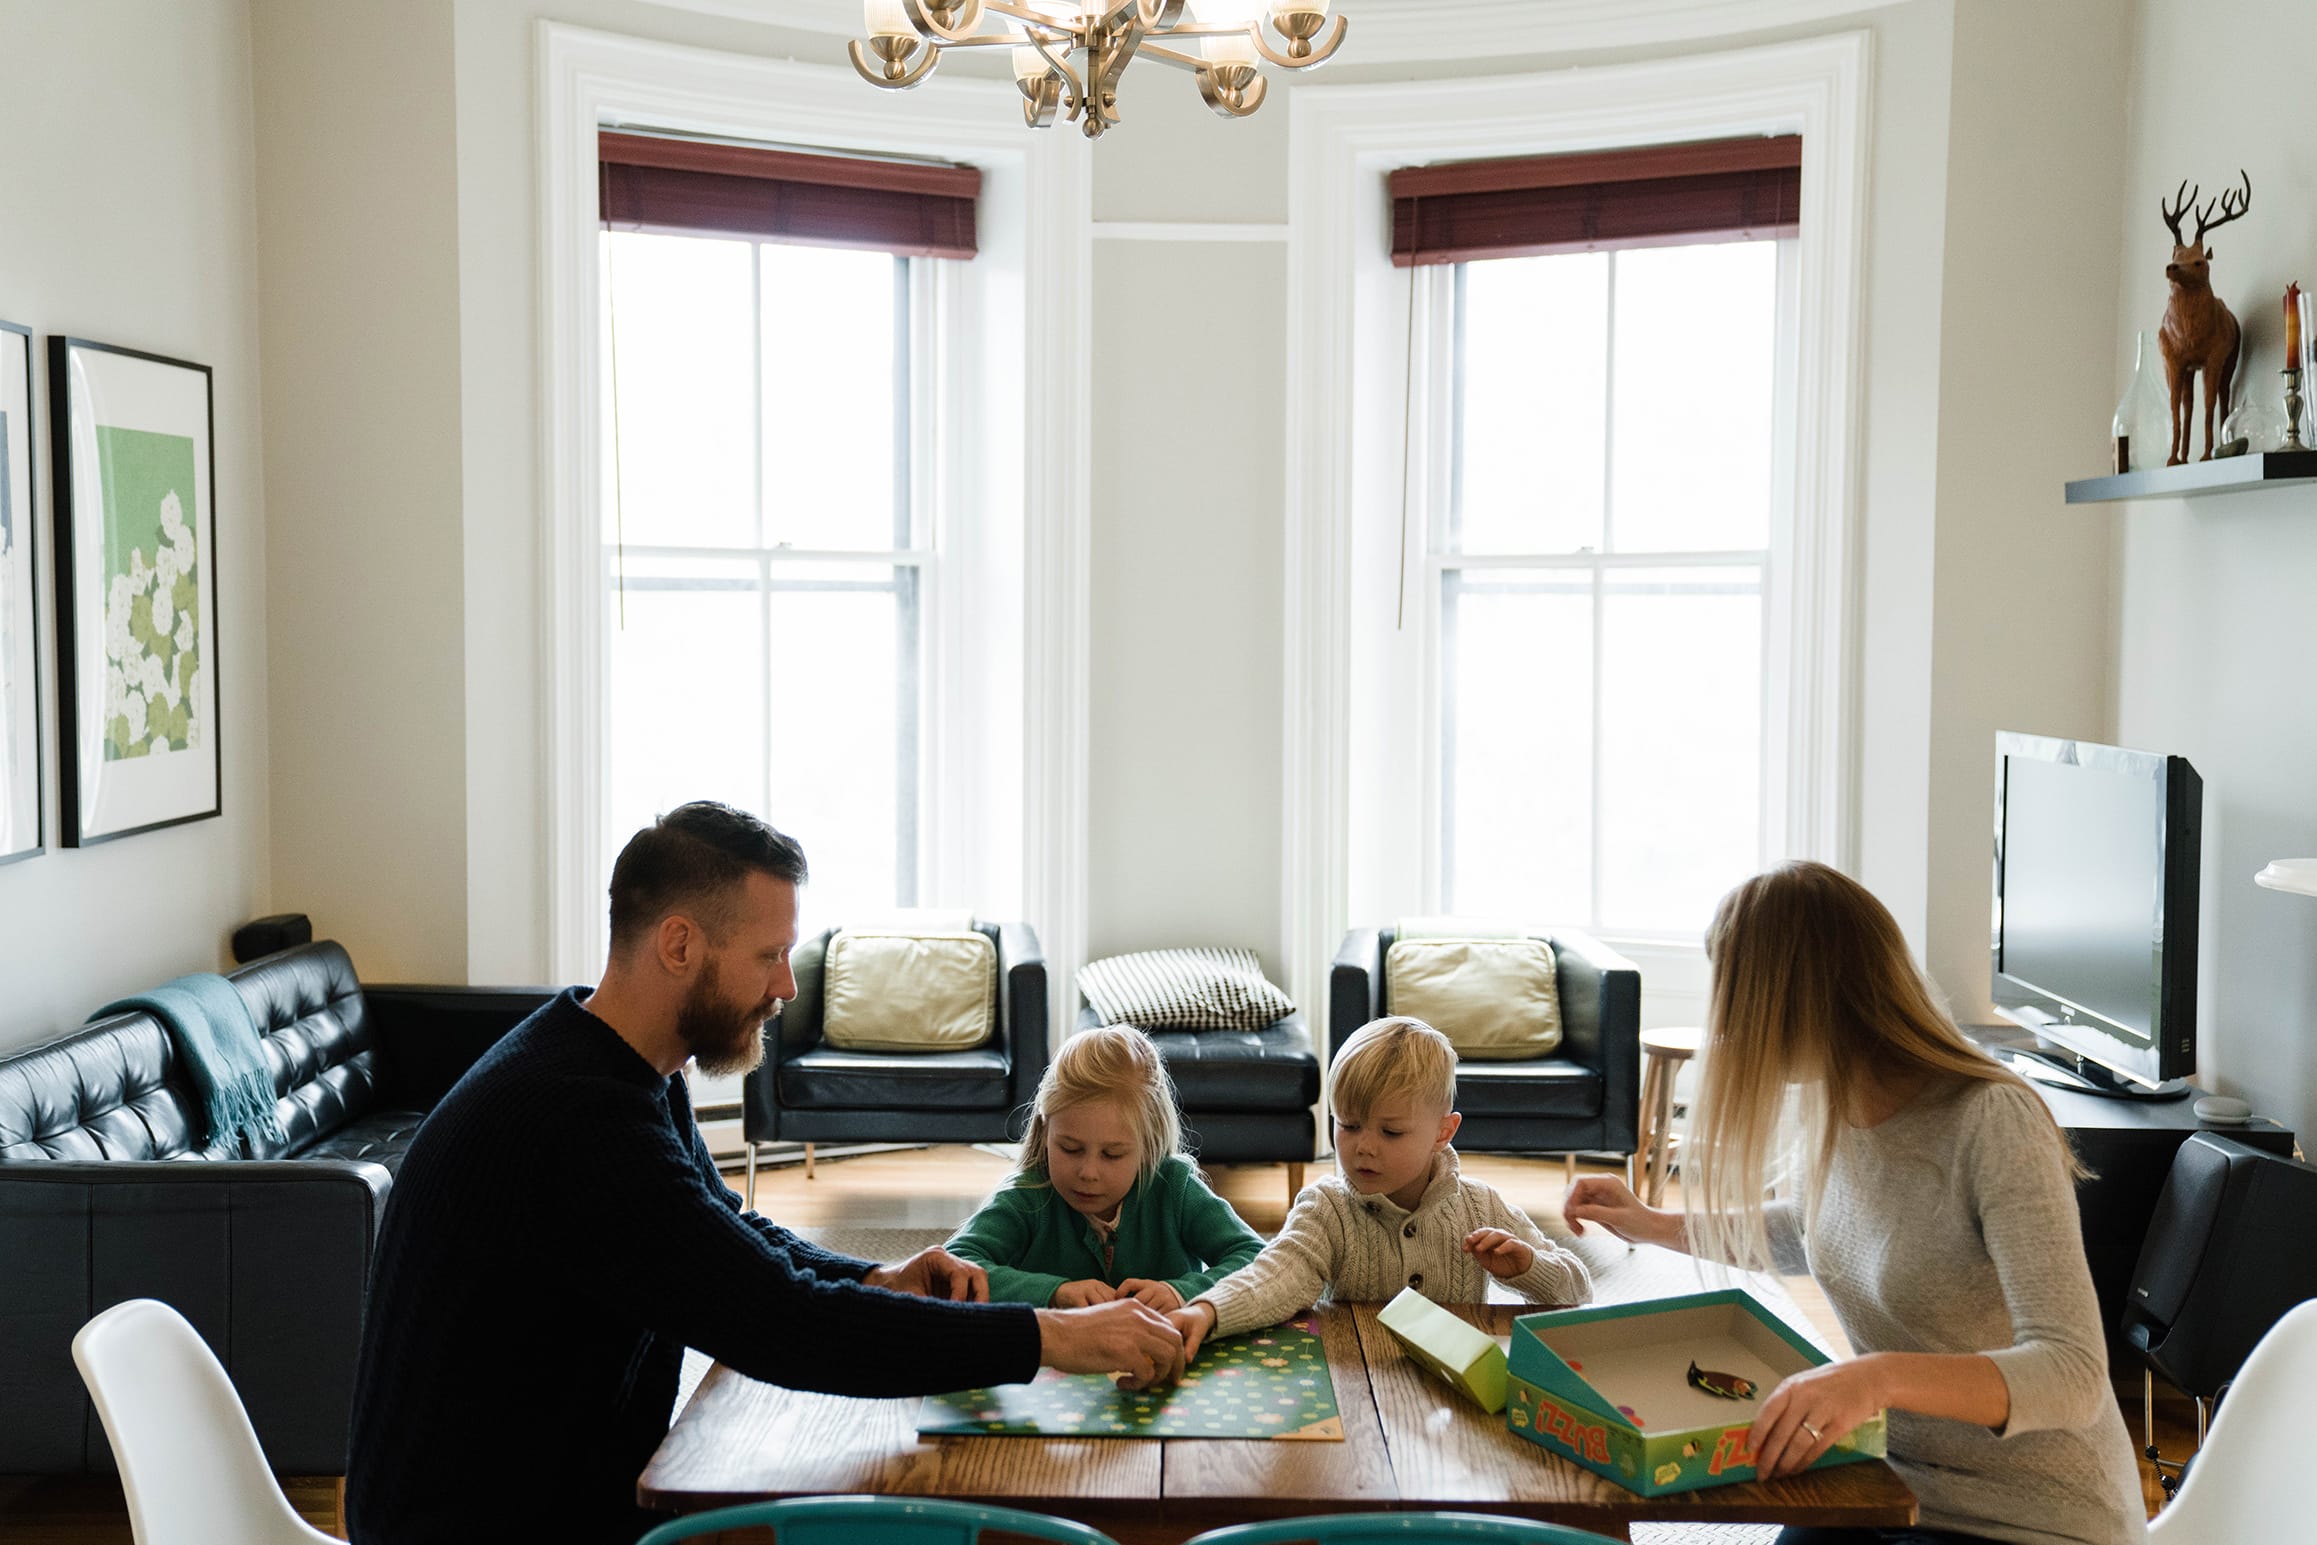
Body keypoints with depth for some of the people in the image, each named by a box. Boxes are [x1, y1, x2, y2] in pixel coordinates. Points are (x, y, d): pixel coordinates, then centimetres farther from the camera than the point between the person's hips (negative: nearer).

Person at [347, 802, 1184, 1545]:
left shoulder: (623, 1076, 3)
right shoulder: (574, 1117, -28)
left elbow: (735, 1236, 15)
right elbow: (783, 1328, -30)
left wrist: (876, 1283, -5)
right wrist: (1049, 1337, -25)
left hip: (576, 1476, 9)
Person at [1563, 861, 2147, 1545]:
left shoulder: (1993, 1123, -24)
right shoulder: (1834, 1109, -1)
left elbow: (2075, 1375, -30)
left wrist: (1883, 1375, -45)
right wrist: (1657, 1225, 17)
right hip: (1901, 1484, 7)